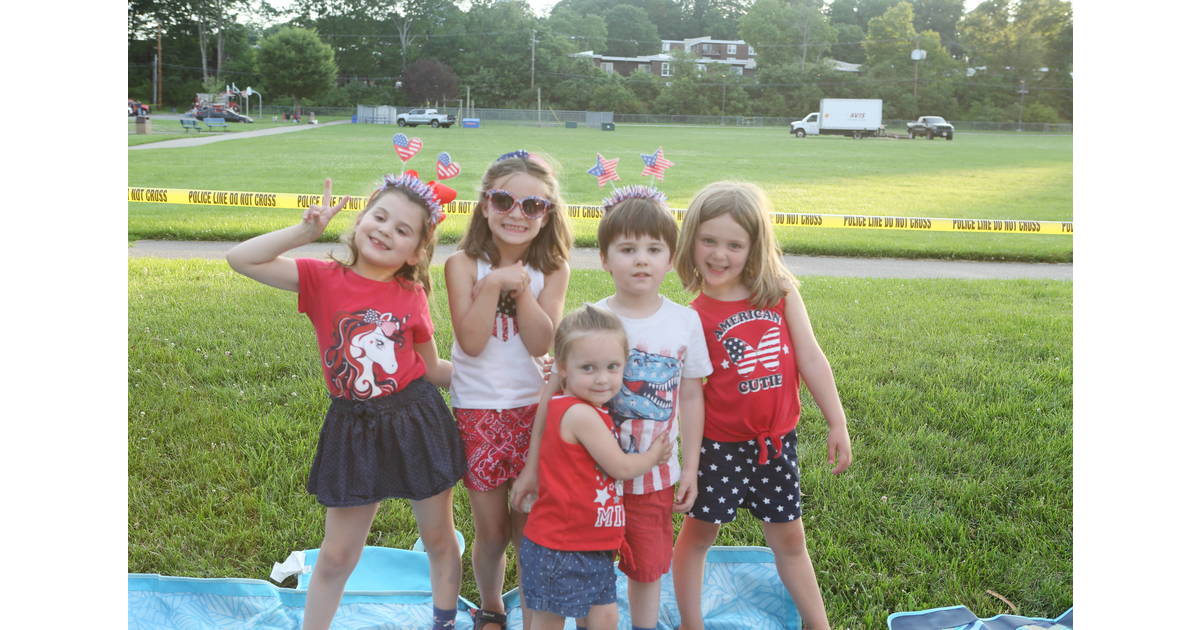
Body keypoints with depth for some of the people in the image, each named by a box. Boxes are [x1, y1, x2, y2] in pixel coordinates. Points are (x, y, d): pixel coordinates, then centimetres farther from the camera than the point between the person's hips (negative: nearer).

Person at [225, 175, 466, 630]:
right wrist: (307, 230, -17)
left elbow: (432, 369, 8)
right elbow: (241, 259, -14)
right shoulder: (324, 279, -6)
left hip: (417, 421, 1)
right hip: (356, 431, -1)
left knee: (439, 539, 16)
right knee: (337, 556, 11)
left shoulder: (412, 296, -3)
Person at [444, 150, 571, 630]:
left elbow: (540, 344, -13)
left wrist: (520, 287, -21)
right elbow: (471, 342, -16)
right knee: (492, 532, 9)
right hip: (478, 411, -1)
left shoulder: (551, 270, -2)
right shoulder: (464, 264, -7)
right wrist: (492, 284, -24)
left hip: (533, 409, 1)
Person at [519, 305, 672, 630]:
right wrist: (653, 455, 2)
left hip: (594, 546, 9)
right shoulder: (582, 414, -22)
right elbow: (621, 467, -15)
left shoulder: (576, 409, 8)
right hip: (561, 547, -9)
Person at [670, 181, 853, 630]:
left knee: (788, 538, 17)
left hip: (776, 439, 2)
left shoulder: (780, 293, -5)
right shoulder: (694, 318, -11)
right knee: (699, 533, 12)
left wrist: (837, 423, -1)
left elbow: (810, 360, -2)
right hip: (719, 442, -2)